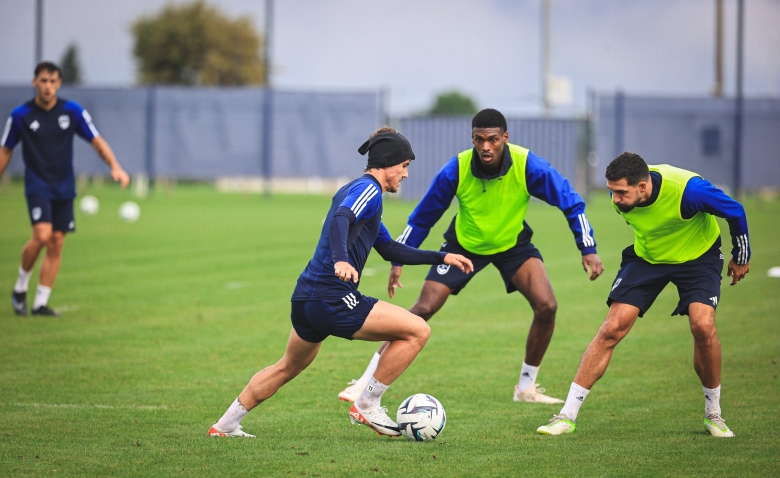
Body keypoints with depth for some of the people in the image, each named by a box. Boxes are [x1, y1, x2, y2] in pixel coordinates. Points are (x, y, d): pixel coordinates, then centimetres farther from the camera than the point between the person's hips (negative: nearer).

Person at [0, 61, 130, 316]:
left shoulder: (73, 111, -1)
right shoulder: (20, 116, -5)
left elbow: (97, 141, 0)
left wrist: (115, 166, -14)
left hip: (64, 188, 3)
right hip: (37, 185, -3)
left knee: (56, 244, 0)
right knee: (42, 235, -21)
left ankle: (40, 303, 8)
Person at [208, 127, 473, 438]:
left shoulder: (353, 190, 25)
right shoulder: (368, 189, -7)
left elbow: (390, 250, 31)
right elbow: (340, 220, -28)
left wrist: (442, 258, 29)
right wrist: (341, 260, -46)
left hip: (305, 298, 10)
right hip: (333, 299, -10)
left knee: (289, 367, 31)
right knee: (418, 331, -8)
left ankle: (225, 426, 35)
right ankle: (366, 406, -1)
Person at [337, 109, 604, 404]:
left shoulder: (528, 166, -27)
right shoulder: (455, 171, -26)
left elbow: (570, 202, -15)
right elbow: (422, 217, -11)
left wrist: (588, 249, -22)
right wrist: (399, 260, -11)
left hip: (513, 243, 1)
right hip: (465, 244, -1)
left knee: (546, 306, -18)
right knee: (423, 309, -13)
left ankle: (526, 387, 2)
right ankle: (366, 383, -8)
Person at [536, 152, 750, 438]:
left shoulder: (687, 189, -36)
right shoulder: (620, 192, -21)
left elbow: (735, 212, -17)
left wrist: (741, 257, -3)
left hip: (697, 255, -3)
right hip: (647, 255, 3)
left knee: (703, 325, -25)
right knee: (612, 328, -11)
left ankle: (713, 414, -2)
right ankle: (567, 416, -8)